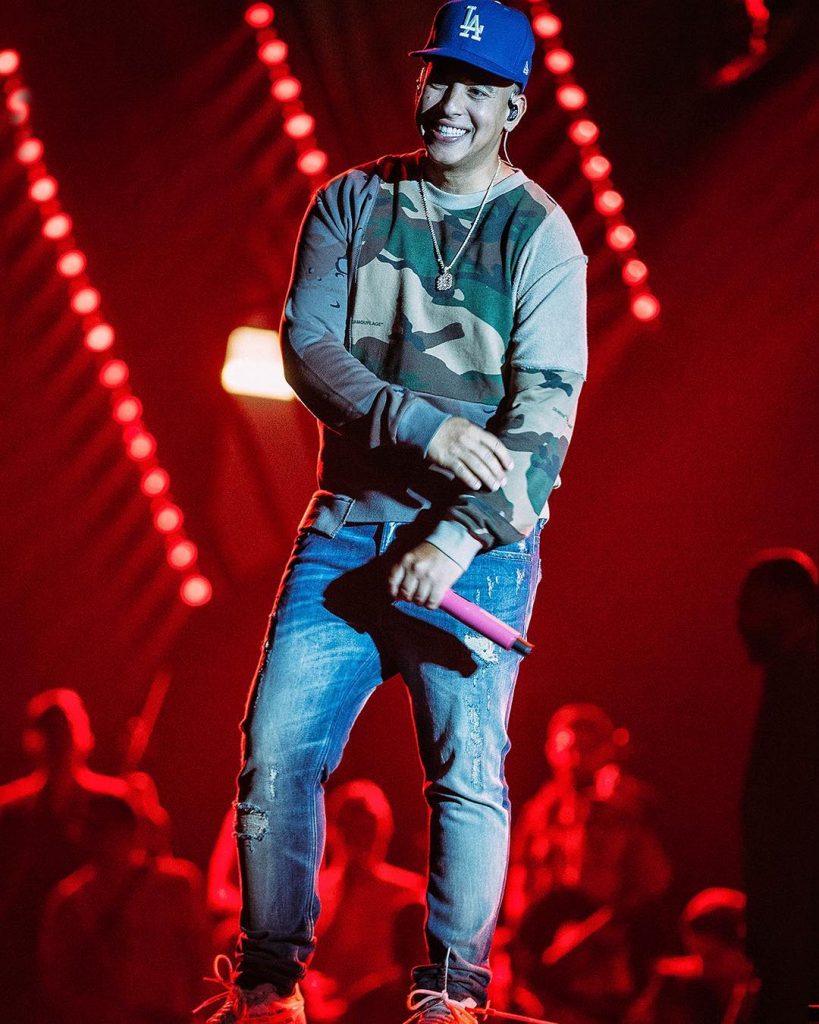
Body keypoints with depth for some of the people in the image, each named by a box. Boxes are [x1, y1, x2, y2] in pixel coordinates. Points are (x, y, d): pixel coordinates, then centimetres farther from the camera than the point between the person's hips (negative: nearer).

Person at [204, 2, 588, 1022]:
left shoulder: (540, 237, -1)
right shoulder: (351, 203, 8)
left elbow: (544, 414, -8)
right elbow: (306, 345, -3)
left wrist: (460, 535, -20)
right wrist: (422, 425, -18)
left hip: (476, 544, -3)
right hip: (347, 529, 3)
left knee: (467, 772, -8)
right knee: (276, 751, -3)